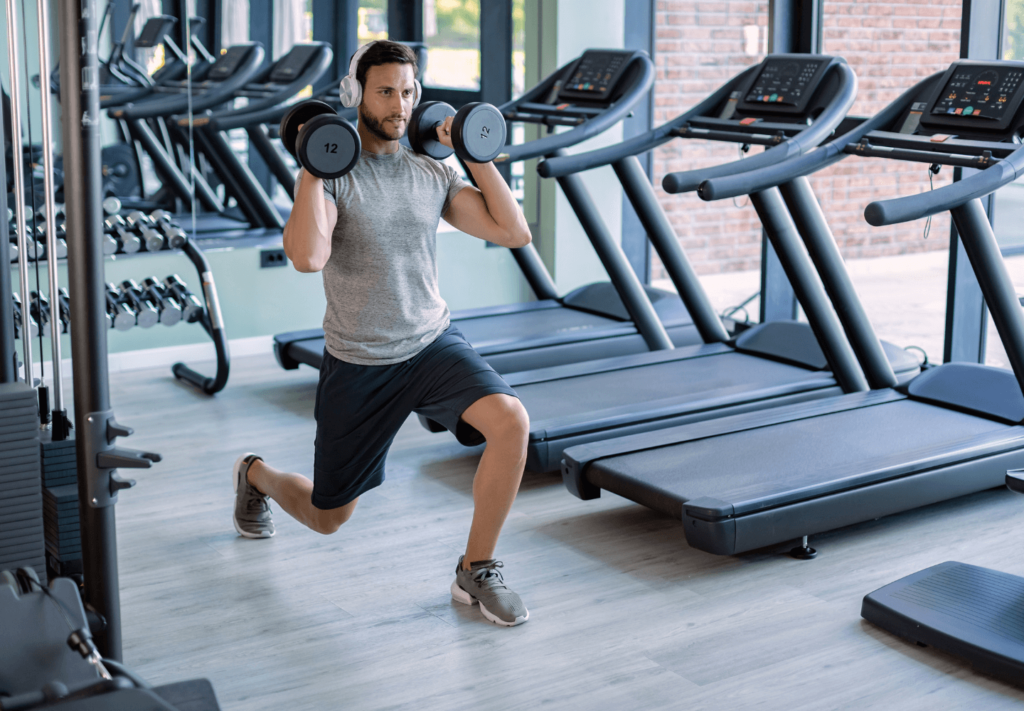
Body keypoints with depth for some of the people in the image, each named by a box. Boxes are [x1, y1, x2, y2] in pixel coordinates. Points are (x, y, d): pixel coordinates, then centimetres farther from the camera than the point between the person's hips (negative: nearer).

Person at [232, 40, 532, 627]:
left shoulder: (433, 173, 2)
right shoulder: (331, 175, -11)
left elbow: (514, 232, -3)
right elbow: (307, 257, -30)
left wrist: (479, 158, -5)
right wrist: (313, 167, -24)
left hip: (433, 343, 3)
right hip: (358, 364, -3)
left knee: (511, 421, -28)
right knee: (328, 517, 12)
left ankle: (477, 572, -9)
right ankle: (255, 475, 50)